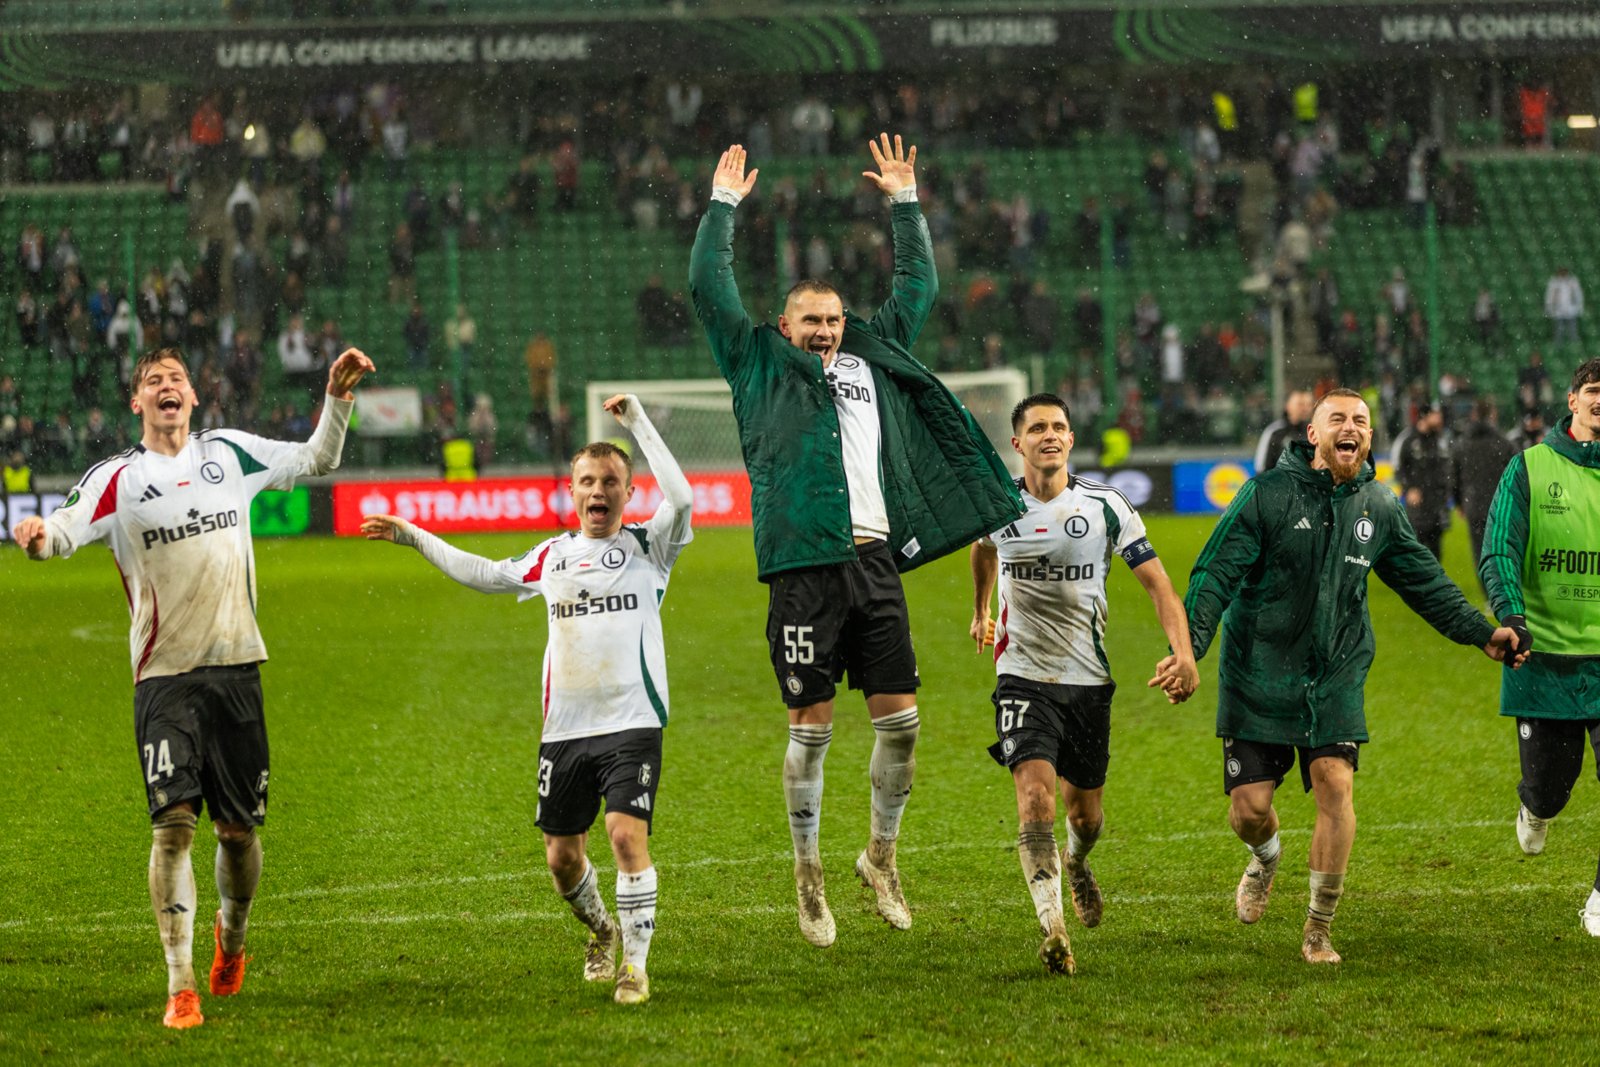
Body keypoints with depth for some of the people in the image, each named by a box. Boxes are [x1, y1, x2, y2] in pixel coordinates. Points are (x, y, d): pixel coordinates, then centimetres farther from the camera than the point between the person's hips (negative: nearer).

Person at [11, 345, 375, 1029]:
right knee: (173, 823, -13)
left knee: (239, 829, 7)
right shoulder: (118, 478, 1)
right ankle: (181, 988, -8)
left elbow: (317, 459, 20)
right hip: (164, 674, -3)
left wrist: (337, 399, 5)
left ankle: (231, 939, 36)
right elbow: (66, 529, -15)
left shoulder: (230, 453, 10)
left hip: (235, 665, 3)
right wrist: (40, 537, -38)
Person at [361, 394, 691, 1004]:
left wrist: (638, 422, -14)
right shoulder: (552, 556, 13)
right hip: (564, 727, 5)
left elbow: (680, 497, -17)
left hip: (631, 724, -5)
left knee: (627, 834, -21)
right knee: (562, 858, 9)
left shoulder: (647, 547, 2)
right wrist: (413, 537, 25)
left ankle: (635, 964, -12)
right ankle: (601, 931, 38)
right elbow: (485, 575, 24)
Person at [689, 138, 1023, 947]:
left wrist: (904, 202, 30)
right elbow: (708, 288, 7)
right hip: (804, 568, -4)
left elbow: (918, 286, 30)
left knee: (900, 720, 1)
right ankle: (808, 874, 10)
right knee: (811, 727, -1)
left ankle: (882, 855, 20)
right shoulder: (761, 367, 11)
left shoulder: (874, 359, 21)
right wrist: (723, 205, 13)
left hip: (876, 562, 4)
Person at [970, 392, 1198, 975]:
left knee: (1084, 811, 13)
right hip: (1024, 675, -1)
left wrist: (1184, 654, -19)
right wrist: (980, 610, 38)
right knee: (1035, 795, -22)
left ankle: (1076, 863, 49)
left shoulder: (1105, 506, -6)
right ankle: (1051, 926, -24)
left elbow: (1157, 582, -5)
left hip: (1088, 679, 1)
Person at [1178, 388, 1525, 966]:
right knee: (1248, 808, -4)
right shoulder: (1268, 493, -8)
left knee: (1335, 783, -15)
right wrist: (1188, 647, -23)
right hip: (1258, 679, -2)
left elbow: (1425, 582, 17)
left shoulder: (1379, 507, 5)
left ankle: (1319, 930, -2)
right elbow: (1215, 574, -11)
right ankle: (1265, 859, 36)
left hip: (1337, 678, 2)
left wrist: (1481, 632, 10)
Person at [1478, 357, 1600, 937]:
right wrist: (1509, 613, -23)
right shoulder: (1530, 468, 0)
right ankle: (1535, 809, 45)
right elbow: (1498, 552, -7)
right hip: (1545, 654, -1)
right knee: (1549, 784, 6)